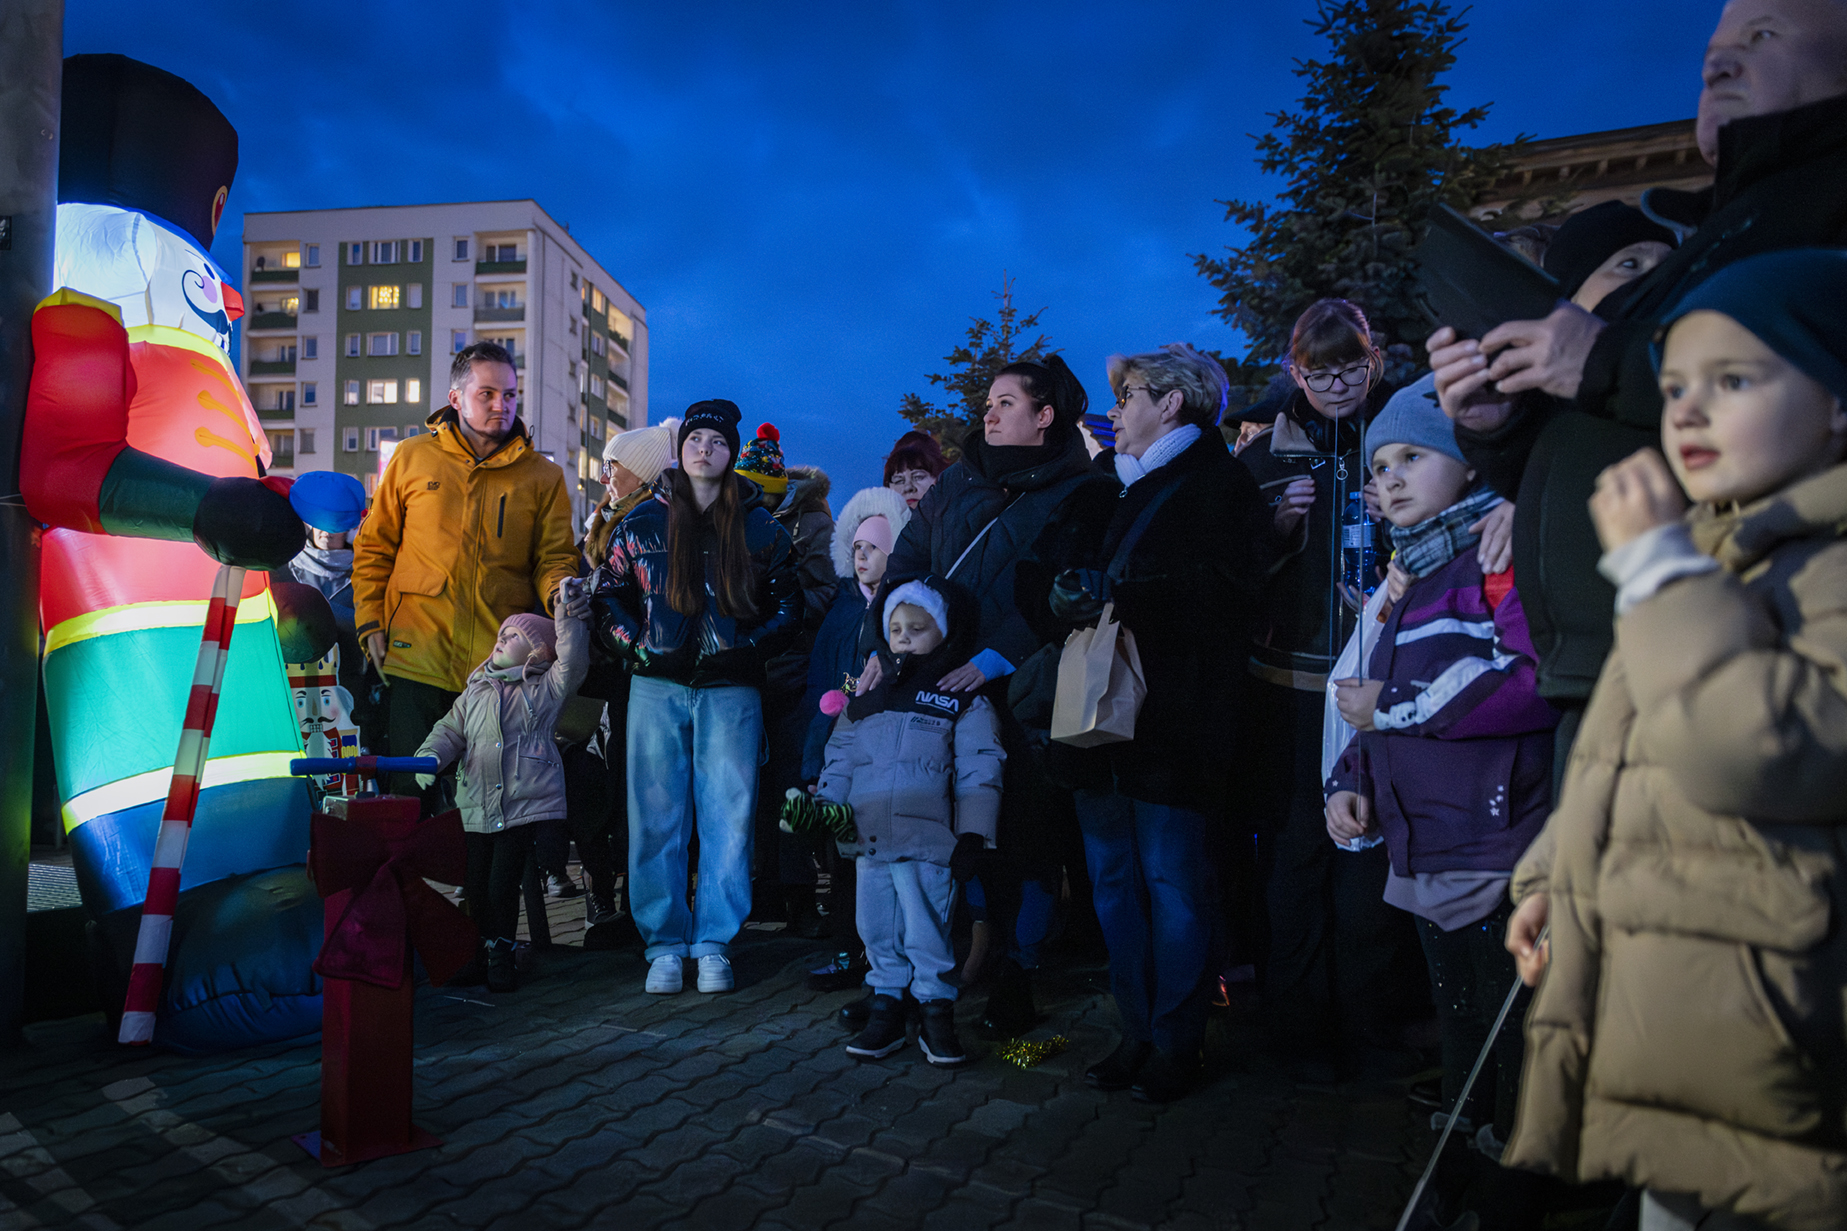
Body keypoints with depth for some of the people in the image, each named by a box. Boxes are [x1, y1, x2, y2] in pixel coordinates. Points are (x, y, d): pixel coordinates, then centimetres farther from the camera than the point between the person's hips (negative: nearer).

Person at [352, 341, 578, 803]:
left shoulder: (542, 476, 7)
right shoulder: (412, 458, 8)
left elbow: (554, 556, 5)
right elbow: (374, 547, 13)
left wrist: (558, 591, -18)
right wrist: (370, 622, 4)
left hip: (501, 668, 0)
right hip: (416, 659, 0)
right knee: (412, 790, 4)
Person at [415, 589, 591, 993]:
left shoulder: (546, 689, 5)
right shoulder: (475, 691, 16)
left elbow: (572, 662, -10)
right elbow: (450, 730, 15)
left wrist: (569, 622, -19)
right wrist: (430, 755, -4)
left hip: (524, 805, -4)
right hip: (476, 806, 4)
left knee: (503, 884, -3)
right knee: (476, 884, 7)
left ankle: (501, 955, 14)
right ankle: (484, 949, 25)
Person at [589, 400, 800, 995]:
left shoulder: (759, 527, 8)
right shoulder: (642, 522, 10)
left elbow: (788, 605, 10)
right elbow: (608, 596, 13)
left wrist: (747, 651, -4)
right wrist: (638, 649, -2)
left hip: (730, 691, 0)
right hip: (658, 688, 1)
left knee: (728, 818, -1)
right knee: (656, 820, 1)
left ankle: (714, 946, 9)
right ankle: (664, 946, 11)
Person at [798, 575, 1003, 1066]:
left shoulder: (962, 700, 1)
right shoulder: (867, 699, 16)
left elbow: (978, 772, -4)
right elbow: (841, 758, 19)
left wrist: (973, 833, -11)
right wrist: (821, 801, 6)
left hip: (925, 842, -5)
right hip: (868, 840, 5)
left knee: (926, 933, -3)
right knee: (878, 933, 11)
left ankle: (937, 1017, 11)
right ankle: (885, 1010, 23)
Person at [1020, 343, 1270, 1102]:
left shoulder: (1222, 486, -1)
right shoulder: (1099, 492, 21)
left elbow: (1222, 588, -17)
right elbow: (1036, 576, 15)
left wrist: (1112, 598, -17)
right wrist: (1061, 593, -7)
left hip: (1172, 720, -7)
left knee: (1173, 882, -1)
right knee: (1113, 879, 10)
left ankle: (1176, 1042, 11)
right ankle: (1138, 1030, 21)